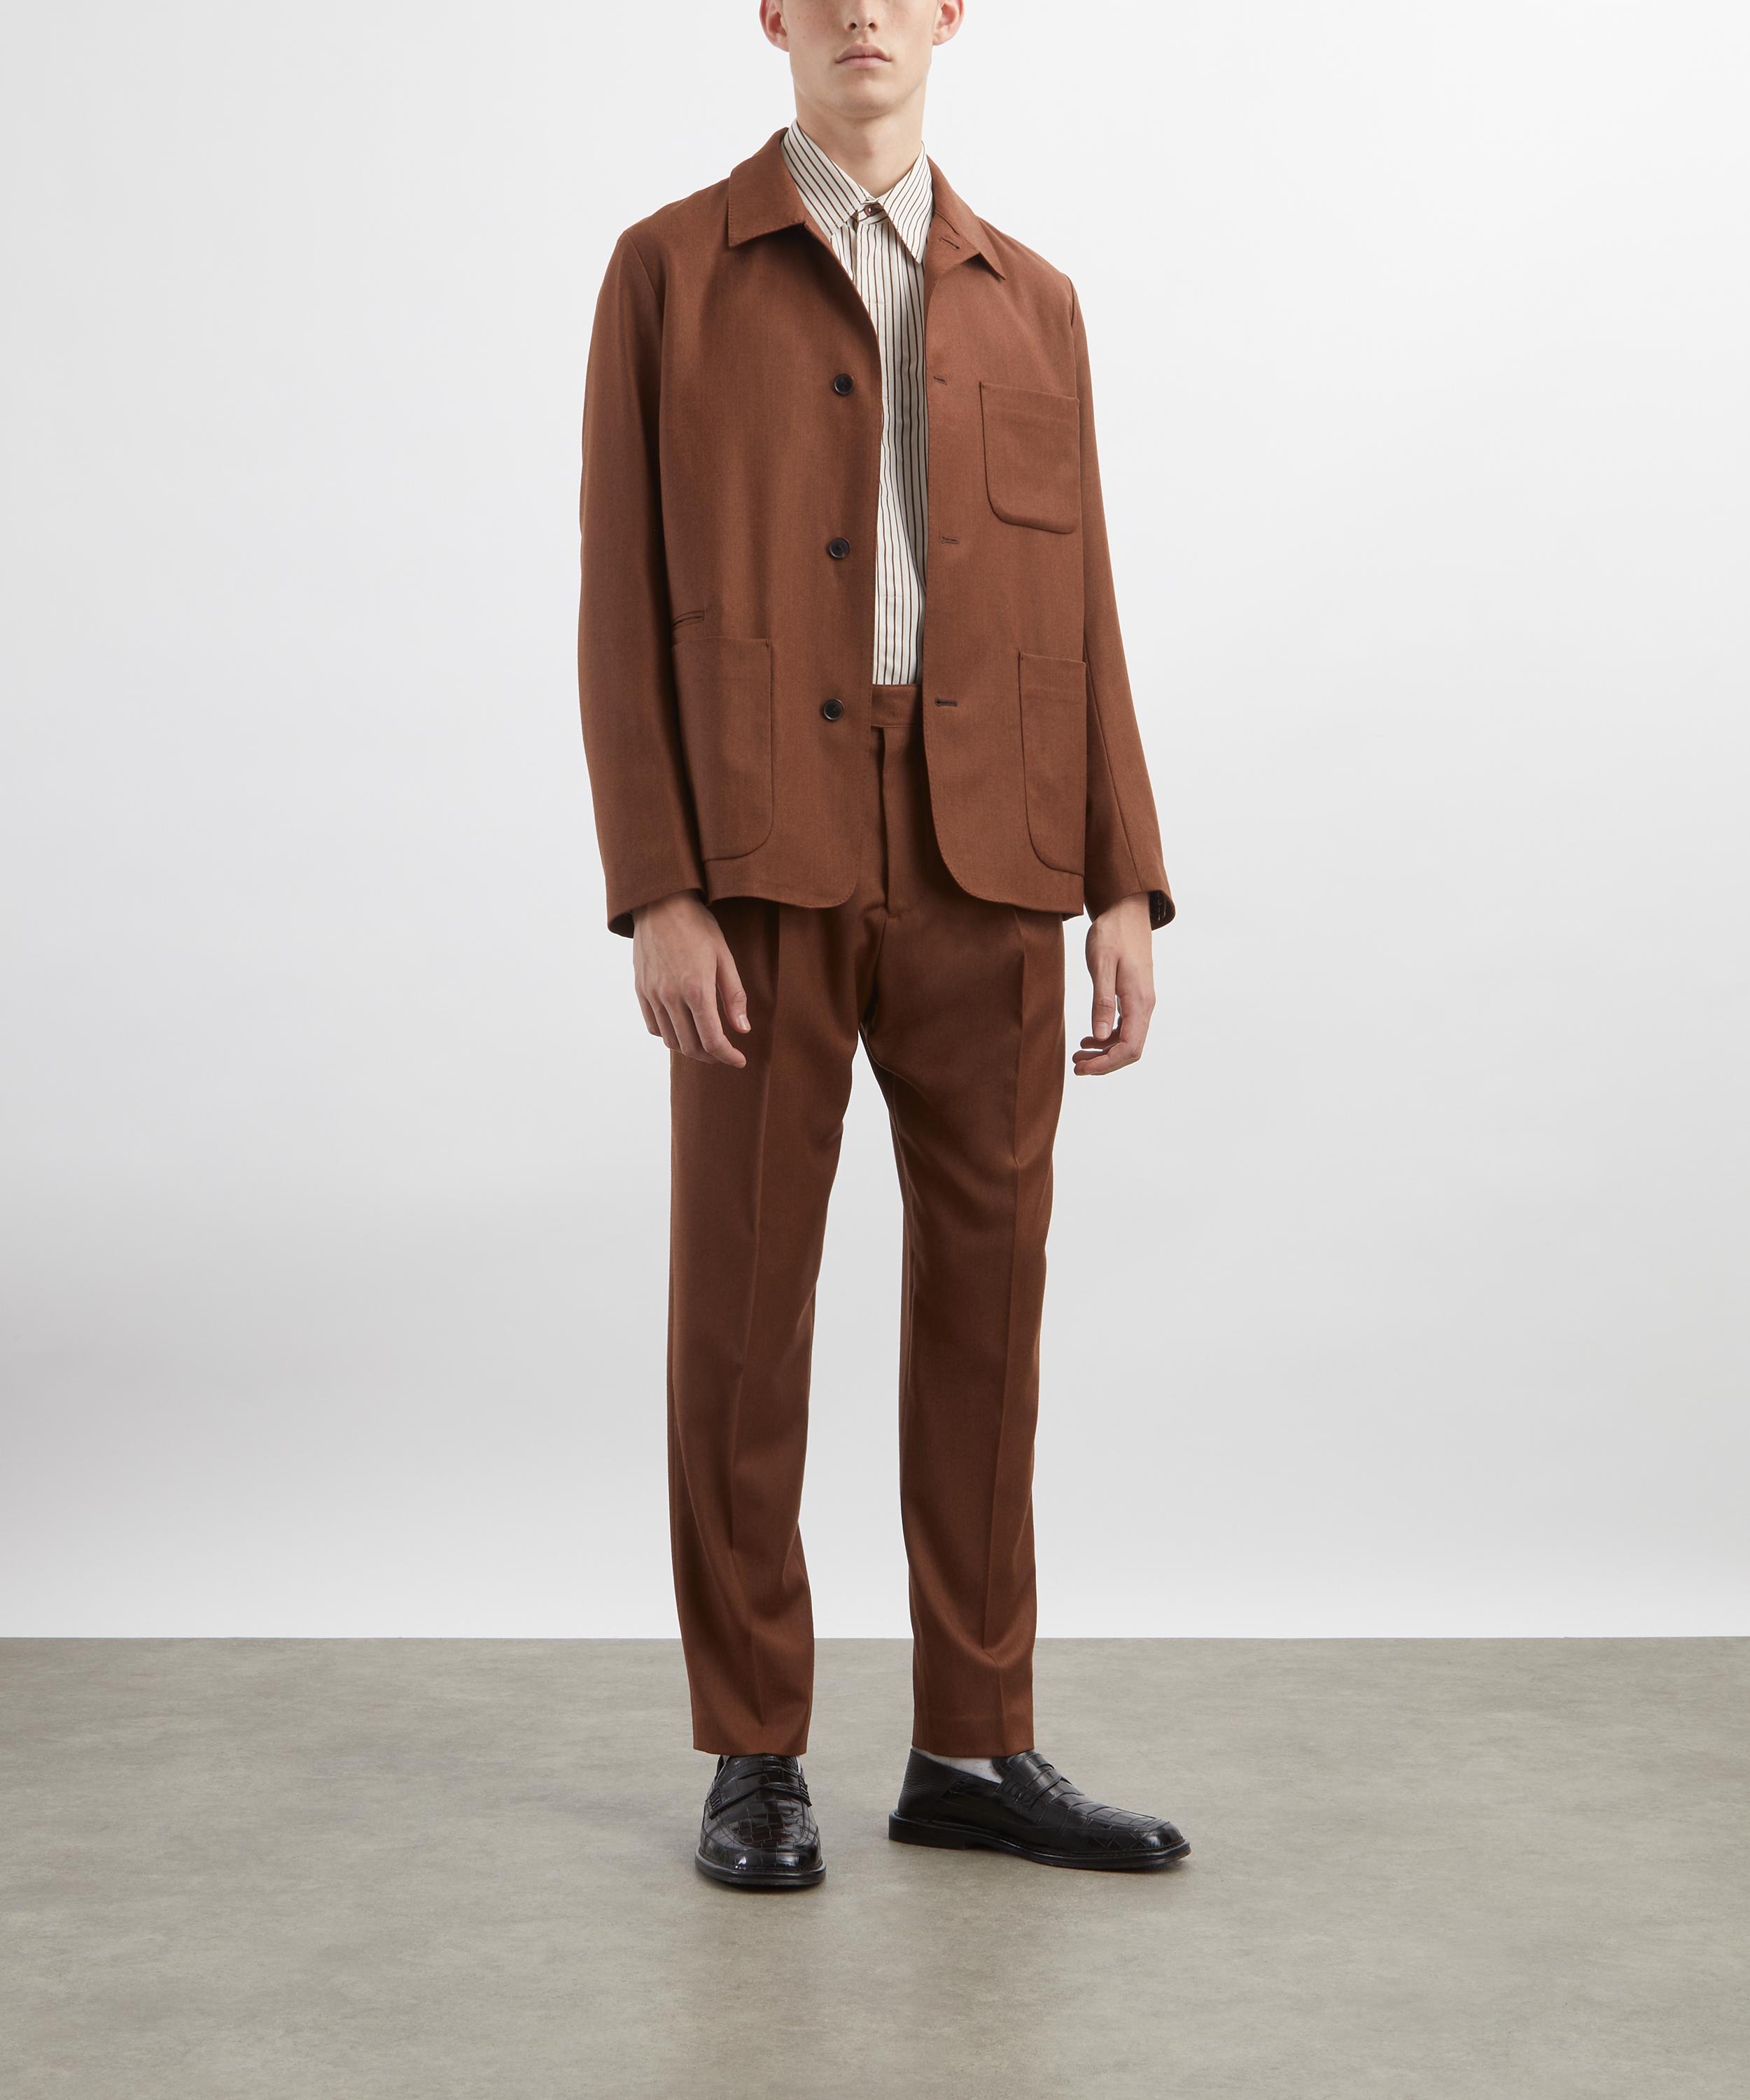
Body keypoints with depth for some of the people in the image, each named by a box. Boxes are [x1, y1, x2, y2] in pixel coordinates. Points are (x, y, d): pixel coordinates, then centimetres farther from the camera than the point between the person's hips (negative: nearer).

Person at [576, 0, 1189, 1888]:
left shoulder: (1032, 306, 15)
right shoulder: (668, 271, 5)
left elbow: (1078, 622, 11)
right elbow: (625, 605, -1)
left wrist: (1124, 891, 2)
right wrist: (652, 898, -11)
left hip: (986, 875, 3)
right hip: (761, 868, -3)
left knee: (984, 1302, 4)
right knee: (742, 1314, 0)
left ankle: (971, 1750, 15)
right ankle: (755, 1758, 13)